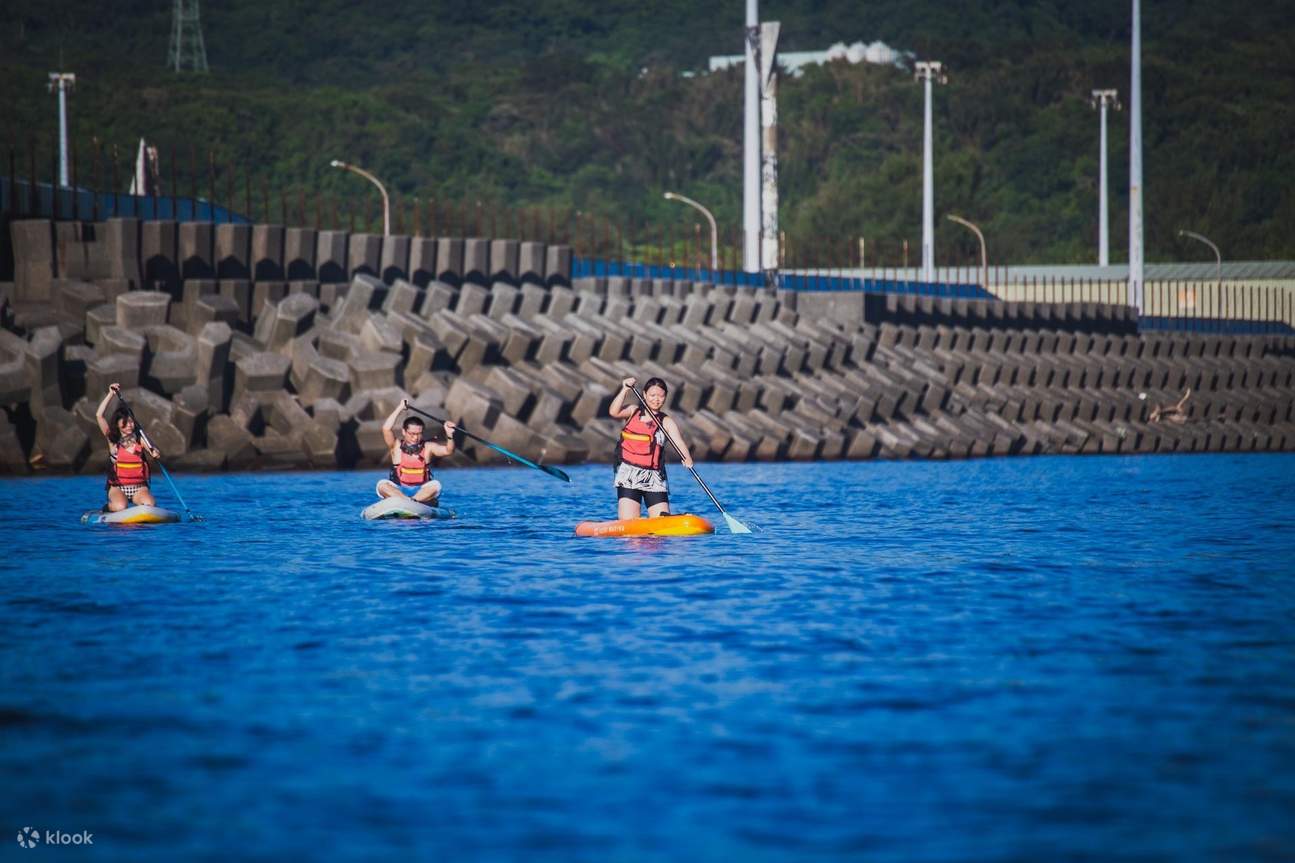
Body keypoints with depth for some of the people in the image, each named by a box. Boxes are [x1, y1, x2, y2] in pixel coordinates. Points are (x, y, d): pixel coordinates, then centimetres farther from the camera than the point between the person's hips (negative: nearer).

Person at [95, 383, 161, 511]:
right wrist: (111, 394, -9)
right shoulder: (113, 439, 1)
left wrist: (155, 453, -33)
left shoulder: (139, 438, 5)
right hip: (117, 487, -1)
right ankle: (108, 507, 6)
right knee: (120, 507, -29)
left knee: (150, 505, -27)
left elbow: (152, 450, -9)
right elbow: (99, 415, -7)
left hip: (139, 488, 1)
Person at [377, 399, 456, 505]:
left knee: (435, 485, -29)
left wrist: (449, 436, -29)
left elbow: (448, 451, -9)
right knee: (382, 484, -28)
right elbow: (386, 429, -12)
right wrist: (400, 409, -12)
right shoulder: (397, 447, 3)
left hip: (423, 491, 0)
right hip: (398, 491, 0)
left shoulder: (428, 447, 5)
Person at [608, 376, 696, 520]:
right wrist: (625, 390, -16)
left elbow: (678, 441, -12)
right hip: (628, 477, -1)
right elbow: (614, 412, -9)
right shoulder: (633, 411, 9)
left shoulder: (666, 422, 4)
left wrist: (687, 459, -30)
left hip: (654, 480, 1)